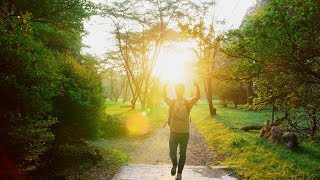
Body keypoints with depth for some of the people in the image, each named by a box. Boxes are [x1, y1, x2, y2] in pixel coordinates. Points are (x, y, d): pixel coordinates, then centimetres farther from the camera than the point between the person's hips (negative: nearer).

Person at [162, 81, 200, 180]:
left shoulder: (188, 102, -4)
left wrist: (197, 87, -36)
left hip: (185, 133, 0)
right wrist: (165, 86, -35)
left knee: (182, 154, 11)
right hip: (173, 132, 0)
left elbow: (197, 97, -18)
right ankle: (174, 165, 39)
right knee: (172, 153, 6)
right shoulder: (172, 101, -2)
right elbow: (164, 96, -18)